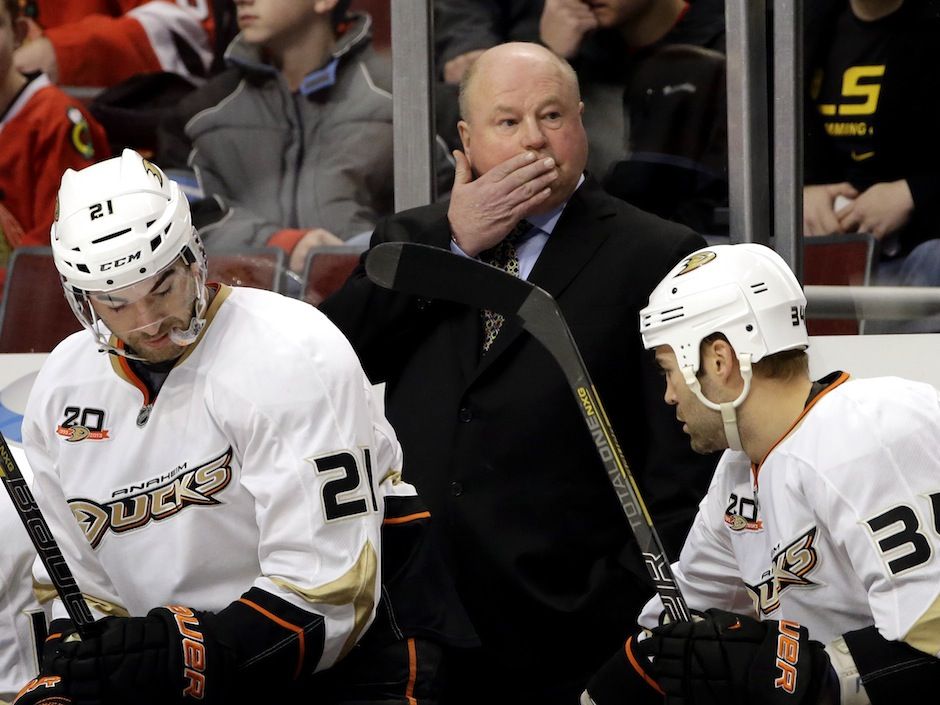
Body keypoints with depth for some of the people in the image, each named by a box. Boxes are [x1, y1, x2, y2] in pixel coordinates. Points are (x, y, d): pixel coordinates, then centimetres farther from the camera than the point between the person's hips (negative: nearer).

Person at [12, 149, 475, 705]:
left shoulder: (289, 355, -16)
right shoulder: (62, 387, 5)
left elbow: (327, 596, -20)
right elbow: (78, 583, 13)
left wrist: (173, 660, -27)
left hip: (350, 654, -5)